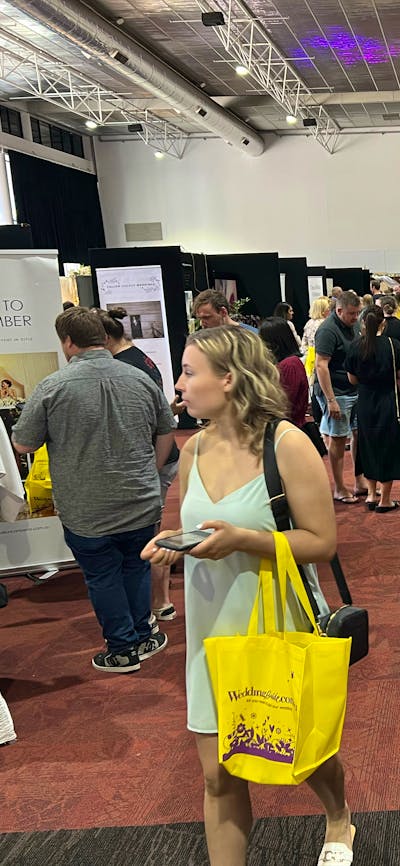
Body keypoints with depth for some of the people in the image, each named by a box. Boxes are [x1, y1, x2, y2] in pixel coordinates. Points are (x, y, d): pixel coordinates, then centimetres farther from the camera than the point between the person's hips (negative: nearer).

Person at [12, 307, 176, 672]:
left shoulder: (53, 387, -14)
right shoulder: (142, 380, -1)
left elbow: (22, 445, -7)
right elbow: (167, 432, 10)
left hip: (86, 514, -3)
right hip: (141, 505, 4)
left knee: (103, 577, 12)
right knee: (136, 569, 21)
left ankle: (123, 649, 23)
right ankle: (141, 638, 34)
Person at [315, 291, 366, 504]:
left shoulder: (350, 326, 10)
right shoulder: (328, 330, -17)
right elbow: (321, 365, -22)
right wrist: (331, 400, -25)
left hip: (355, 391, 8)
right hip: (337, 394, -8)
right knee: (338, 439, 1)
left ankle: (359, 483, 23)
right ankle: (339, 489, 12)